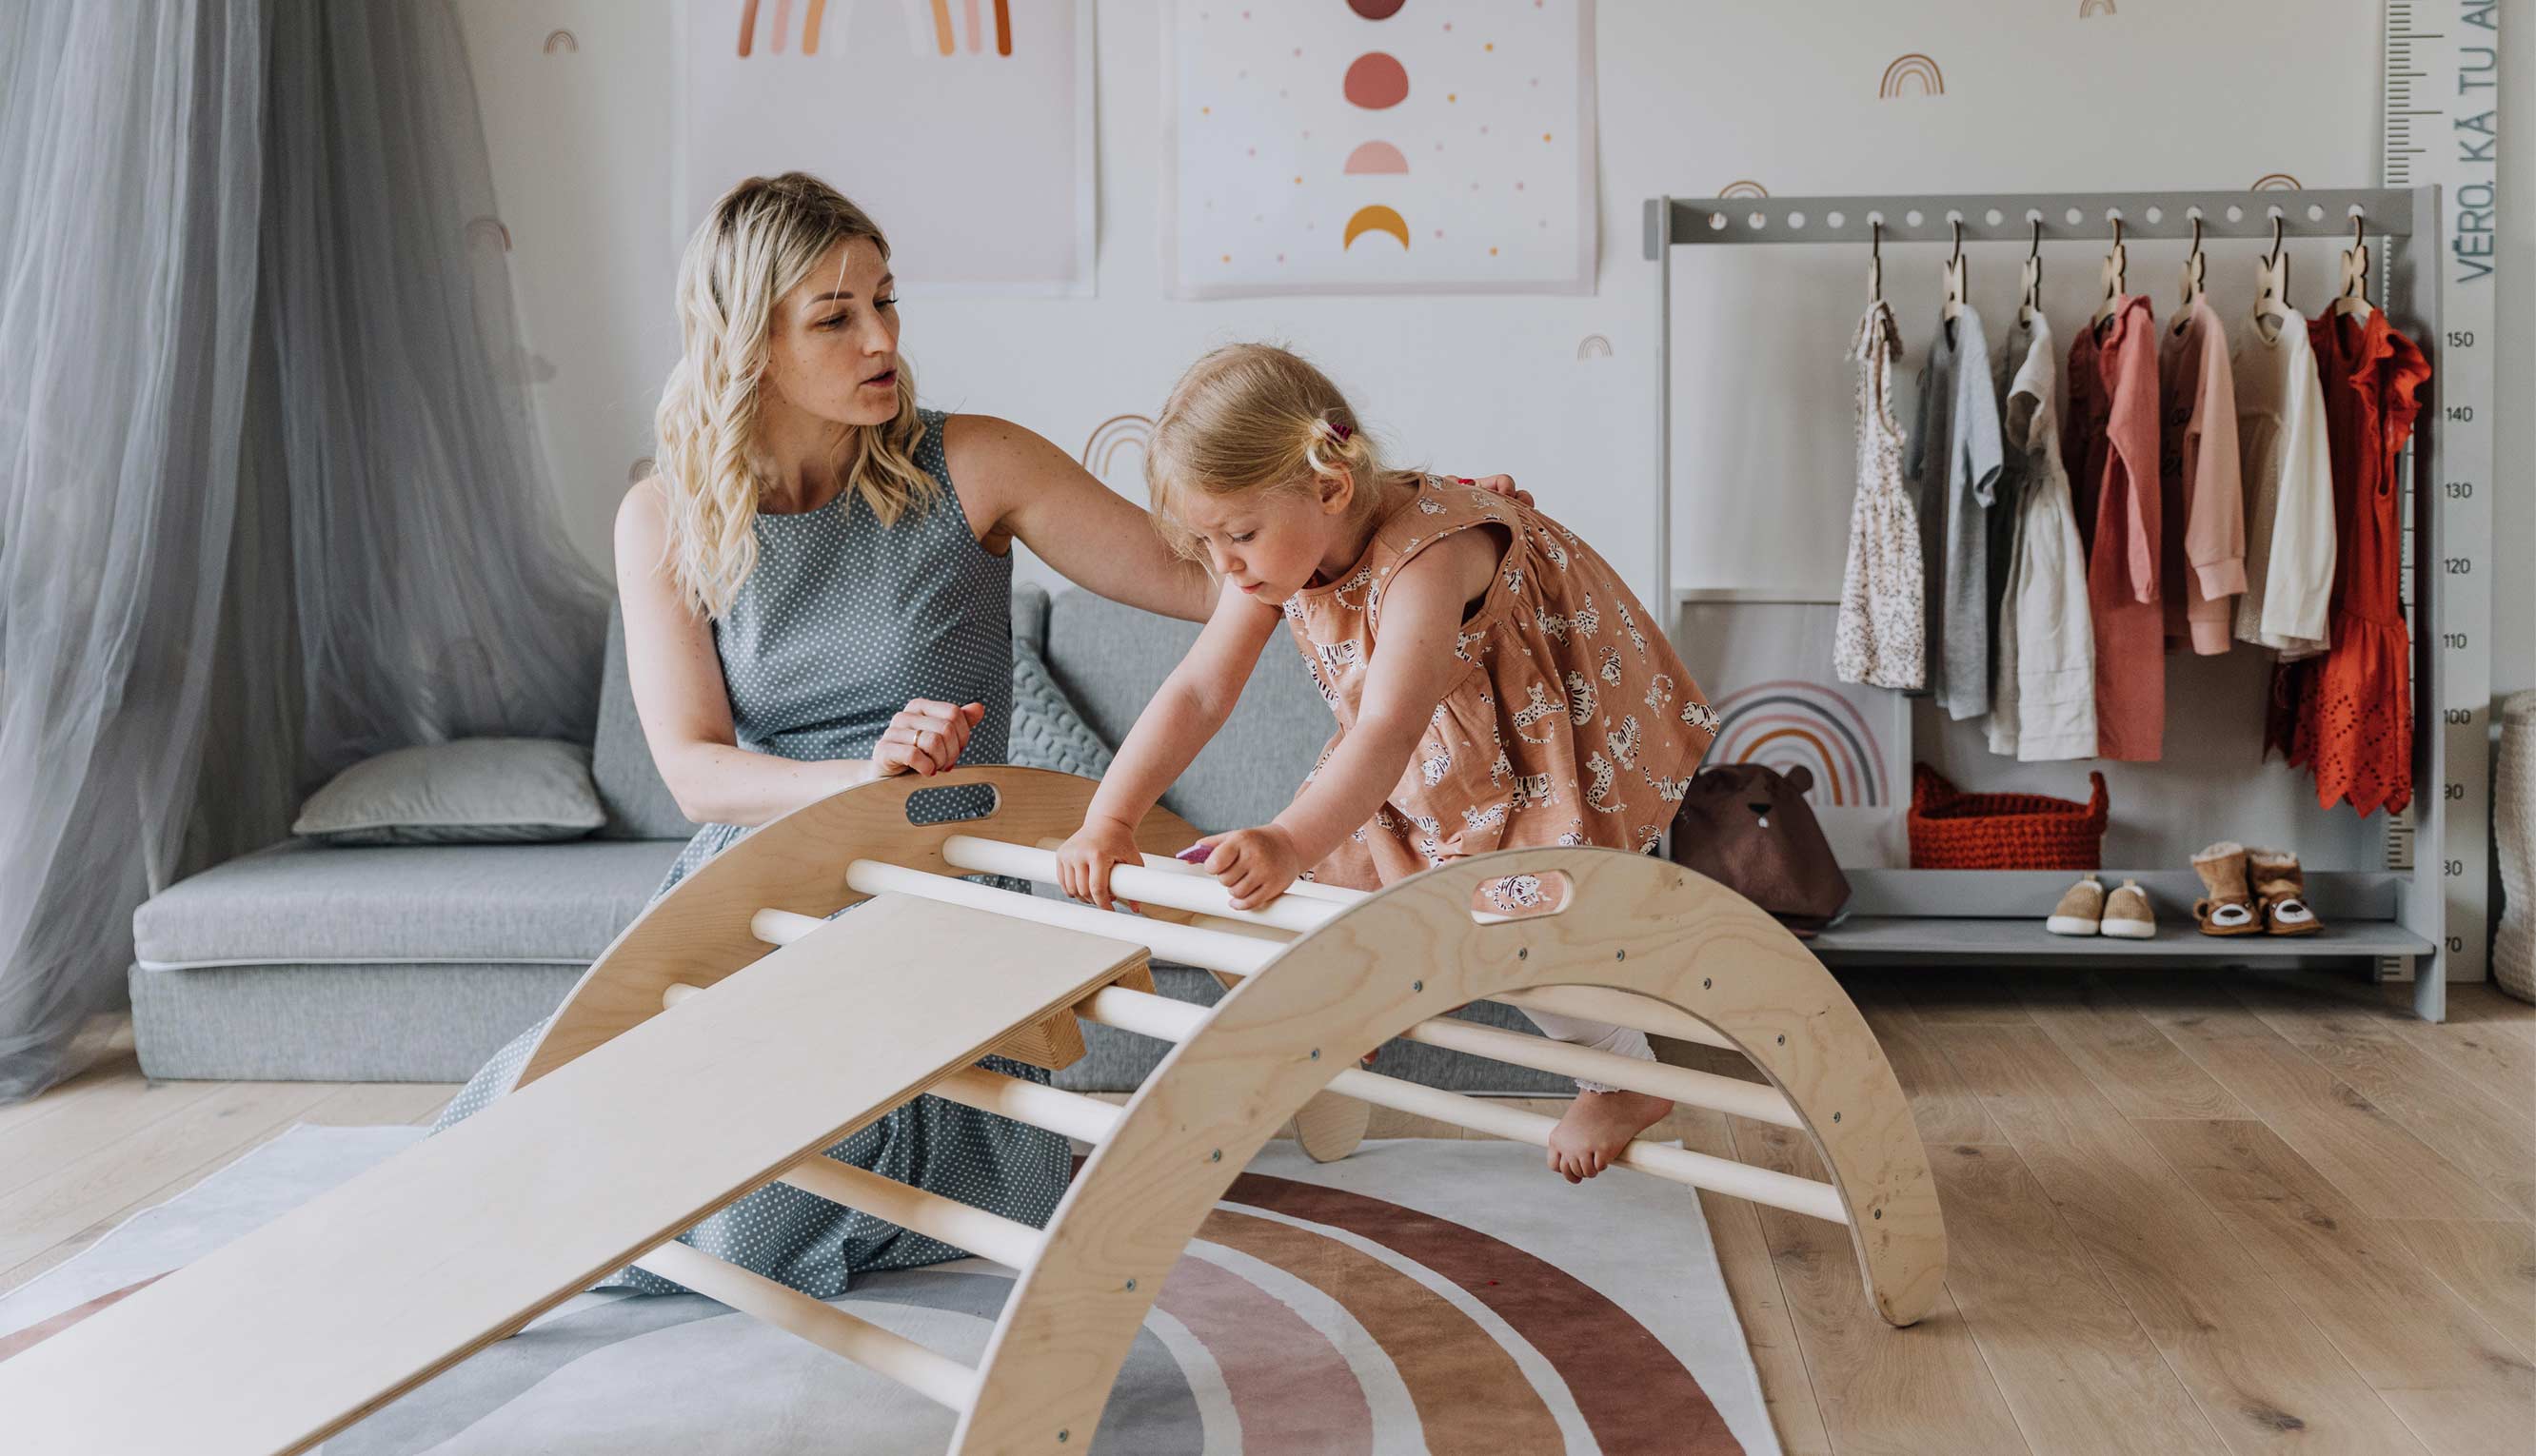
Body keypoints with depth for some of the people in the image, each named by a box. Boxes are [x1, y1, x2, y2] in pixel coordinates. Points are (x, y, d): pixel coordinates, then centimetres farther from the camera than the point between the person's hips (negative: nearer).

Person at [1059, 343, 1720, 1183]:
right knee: (1345, 868, 0)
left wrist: (1290, 841, -66)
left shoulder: (1426, 558, -40)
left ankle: (1626, 1080, 10)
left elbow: (1388, 731, -51)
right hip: (1440, 753, 8)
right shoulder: (1281, 552, -15)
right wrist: (1107, 821, -25)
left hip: (1559, 730, -8)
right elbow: (1197, 692, -17)